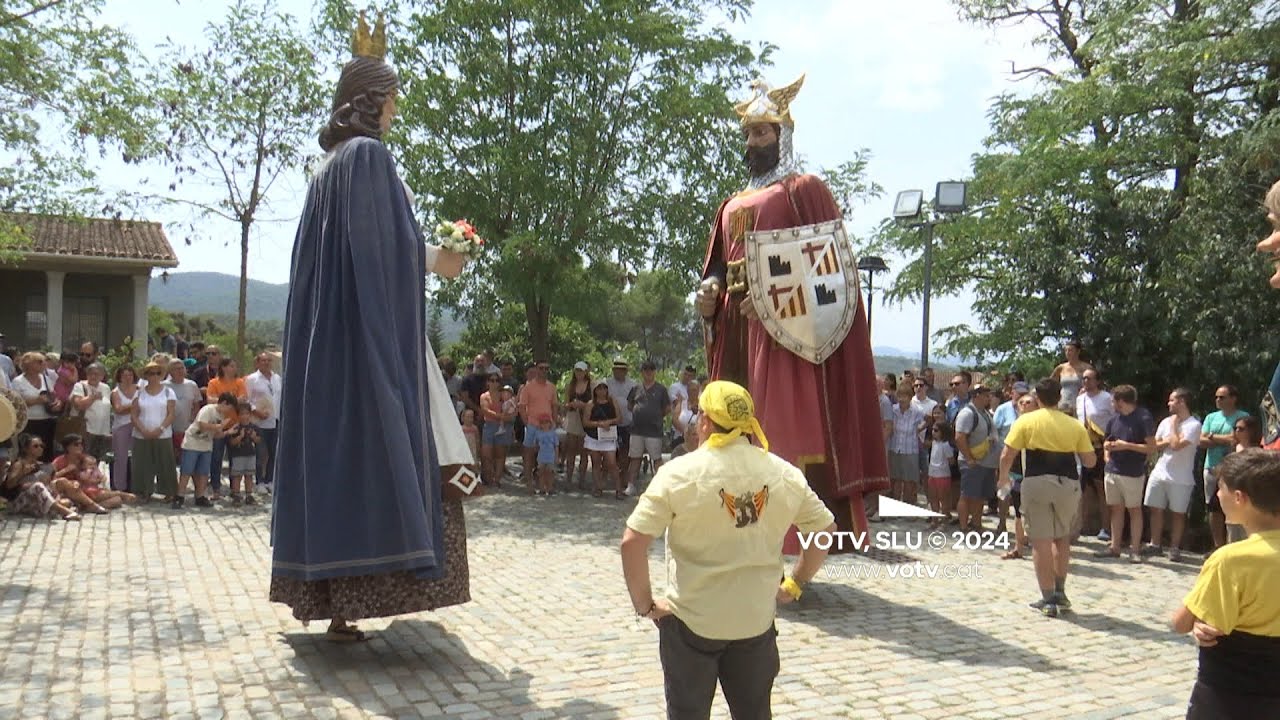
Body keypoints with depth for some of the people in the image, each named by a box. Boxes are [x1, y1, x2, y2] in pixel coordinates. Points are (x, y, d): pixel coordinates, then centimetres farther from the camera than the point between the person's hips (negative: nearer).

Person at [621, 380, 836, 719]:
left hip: (692, 621, -3)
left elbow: (632, 542, -19)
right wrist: (794, 584, 13)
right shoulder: (784, 473, -2)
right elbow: (825, 529, 7)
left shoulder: (680, 472, -15)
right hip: (756, 620, 3)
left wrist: (644, 604, -7)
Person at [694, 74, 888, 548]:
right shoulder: (734, 205, 25)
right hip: (736, 333, 7)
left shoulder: (803, 189, 3)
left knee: (787, 426, -11)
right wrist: (708, 294, 5)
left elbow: (828, 264, -7)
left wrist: (776, 299, -18)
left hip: (786, 332, -7)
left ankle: (797, 545, -8)